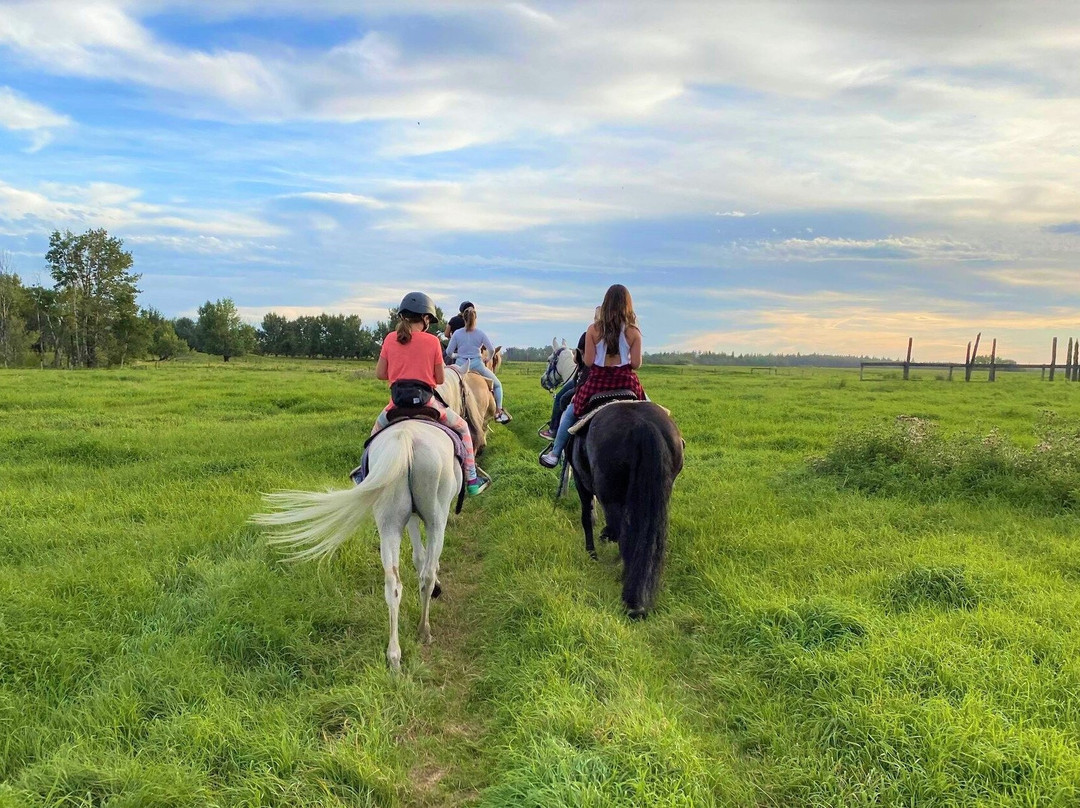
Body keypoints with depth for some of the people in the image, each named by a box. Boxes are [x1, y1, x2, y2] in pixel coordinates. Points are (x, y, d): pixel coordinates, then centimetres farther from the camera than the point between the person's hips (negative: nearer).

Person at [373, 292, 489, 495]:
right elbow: (440, 379, 1)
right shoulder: (432, 341, -3)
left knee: (376, 431, 33)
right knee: (462, 427, 19)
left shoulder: (390, 339, 3)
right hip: (426, 401, -2)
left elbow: (379, 374, 5)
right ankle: (472, 480, 18)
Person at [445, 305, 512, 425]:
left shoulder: (457, 333, -1)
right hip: (477, 365, -1)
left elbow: (448, 352, 0)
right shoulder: (480, 333, -4)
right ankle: (498, 412, 7)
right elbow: (492, 350, 0)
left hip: (460, 365, 1)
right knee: (497, 385, 16)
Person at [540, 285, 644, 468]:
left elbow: (588, 362, -7)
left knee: (570, 412, 21)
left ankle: (554, 454, 21)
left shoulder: (594, 330, -6)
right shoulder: (633, 332, -5)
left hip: (597, 381, 0)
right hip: (626, 382, 0)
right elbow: (636, 364, -7)